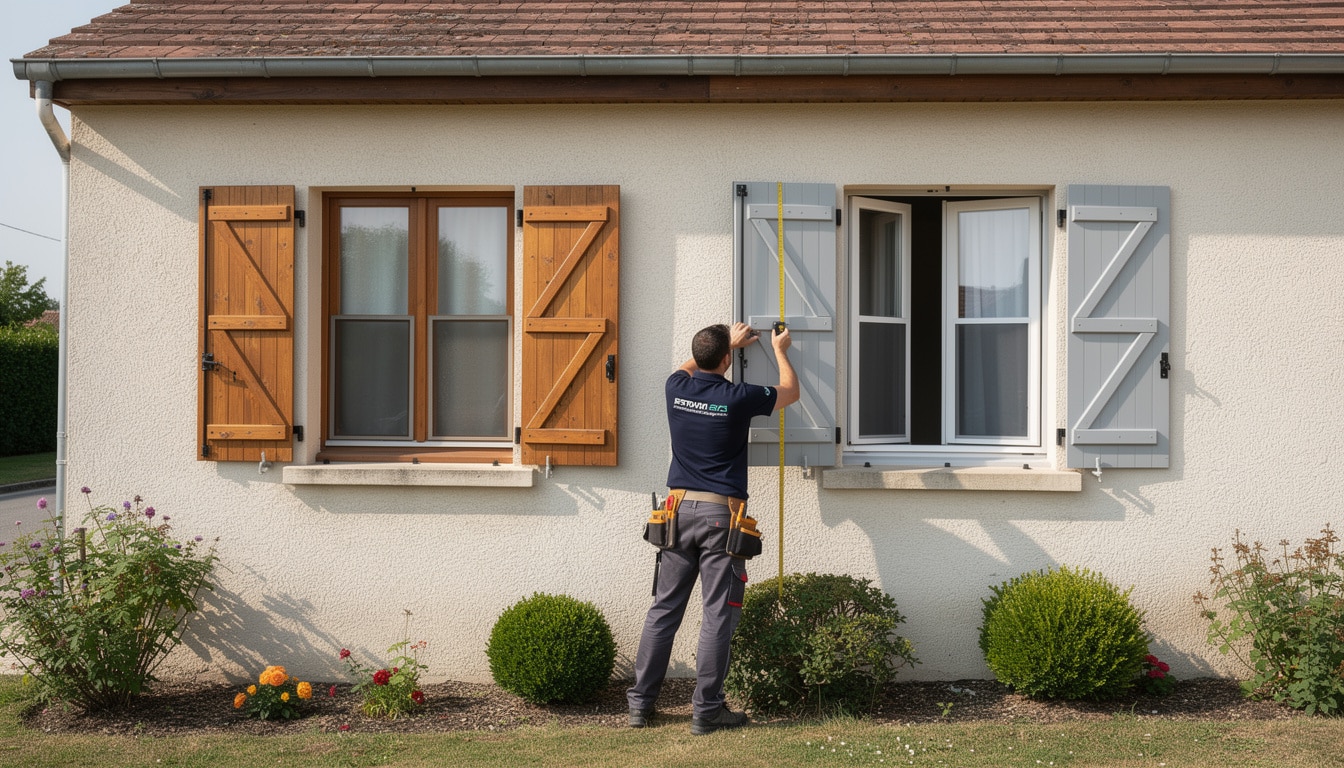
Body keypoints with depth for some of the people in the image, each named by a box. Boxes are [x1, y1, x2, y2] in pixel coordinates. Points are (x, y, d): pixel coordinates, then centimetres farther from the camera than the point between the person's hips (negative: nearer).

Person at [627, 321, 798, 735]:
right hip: (720, 514, -5)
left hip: (679, 510, 5)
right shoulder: (737, 398, -9)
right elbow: (790, 391, 11)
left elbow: (688, 367, 31)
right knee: (718, 614, 0)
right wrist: (779, 350, 27)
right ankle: (706, 709, 2)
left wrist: (729, 342, 39)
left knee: (664, 608, 10)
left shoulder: (677, 389, 3)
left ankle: (640, 702, 14)